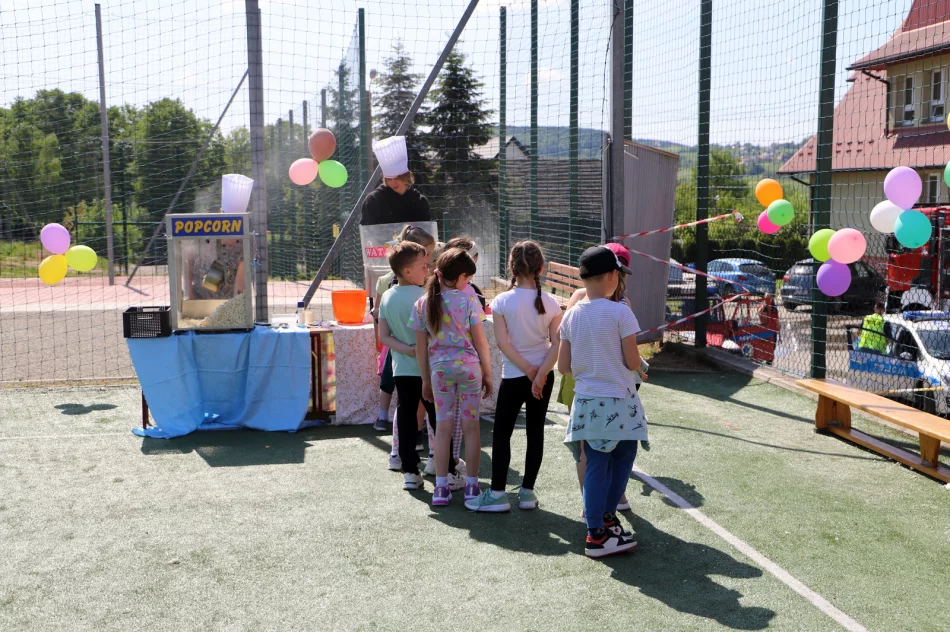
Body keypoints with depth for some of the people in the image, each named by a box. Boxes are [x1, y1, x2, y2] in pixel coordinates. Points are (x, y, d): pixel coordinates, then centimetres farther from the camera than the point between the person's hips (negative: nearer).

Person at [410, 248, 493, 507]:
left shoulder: (423, 304, -1)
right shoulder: (468, 300, -9)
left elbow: (421, 347, 3)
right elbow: (480, 341, -7)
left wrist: (426, 380, 12)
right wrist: (488, 374, 3)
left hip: (439, 368, 2)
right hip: (469, 366, -2)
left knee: (443, 426, 8)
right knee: (471, 426, 7)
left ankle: (441, 487, 8)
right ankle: (472, 485, 13)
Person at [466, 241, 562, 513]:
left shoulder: (502, 301, -10)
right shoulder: (550, 302, -2)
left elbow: (503, 342, -14)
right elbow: (556, 343, -8)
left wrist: (528, 370, -11)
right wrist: (540, 373, -11)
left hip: (513, 376, -3)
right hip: (544, 375, 3)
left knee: (501, 433, 5)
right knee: (535, 431, 10)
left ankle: (497, 493, 6)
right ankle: (528, 491, 15)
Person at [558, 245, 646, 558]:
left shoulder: (571, 316, 0)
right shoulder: (620, 312, -15)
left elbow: (563, 365, 2)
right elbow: (632, 362, -13)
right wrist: (636, 361, 9)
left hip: (586, 402, 5)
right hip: (618, 403, -5)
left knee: (596, 466, 10)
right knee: (622, 458, 15)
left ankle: (597, 531, 13)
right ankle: (606, 518, 22)